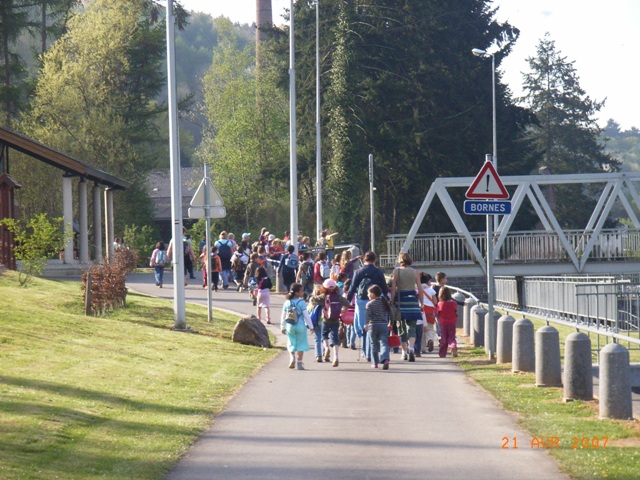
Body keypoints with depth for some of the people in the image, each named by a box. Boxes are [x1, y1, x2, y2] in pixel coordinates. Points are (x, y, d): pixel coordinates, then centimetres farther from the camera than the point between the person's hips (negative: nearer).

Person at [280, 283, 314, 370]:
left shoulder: (287, 303, 1)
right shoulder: (301, 302, -11)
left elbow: (283, 316, 5)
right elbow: (306, 315, -11)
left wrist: (282, 327, 14)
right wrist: (310, 326, -2)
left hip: (290, 326, 3)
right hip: (300, 326, -3)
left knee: (291, 344, 17)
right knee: (301, 344, 6)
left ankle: (292, 357, -5)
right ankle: (299, 363, 4)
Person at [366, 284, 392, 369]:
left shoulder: (370, 304, -3)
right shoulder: (384, 302, 12)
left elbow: (368, 315, -15)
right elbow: (390, 313, 13)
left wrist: (367, 324, -10)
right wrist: (390, 323, 21)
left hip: (373, 325, -3)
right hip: (384, 325, 3)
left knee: (374, 345, 9)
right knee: (384, 343, -5)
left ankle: (375, 363, 10)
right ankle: (385, 359, -29)